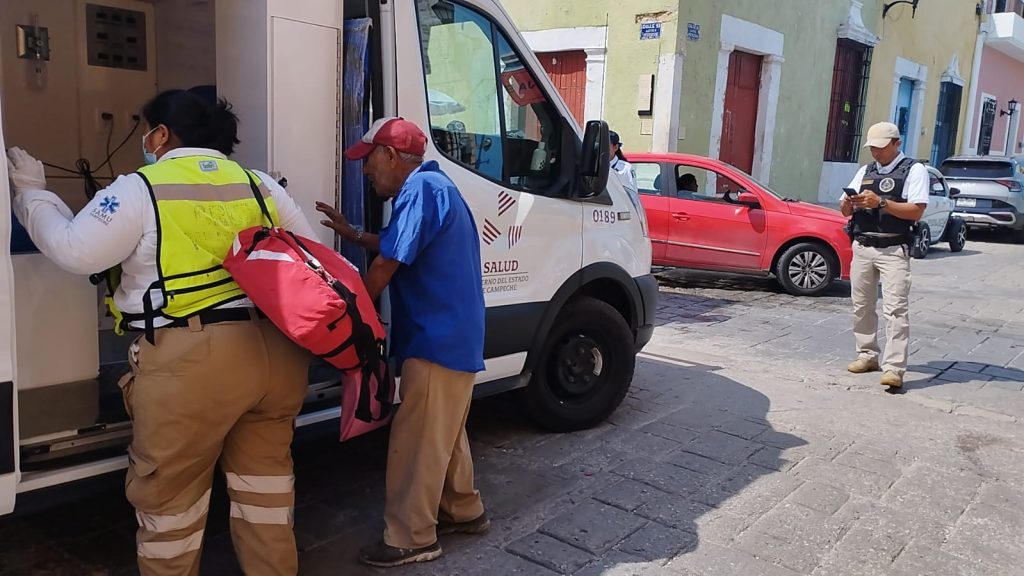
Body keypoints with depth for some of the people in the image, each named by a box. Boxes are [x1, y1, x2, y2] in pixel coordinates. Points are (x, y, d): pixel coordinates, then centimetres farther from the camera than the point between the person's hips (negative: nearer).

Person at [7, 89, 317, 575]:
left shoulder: (140, 189, -2)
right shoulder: (261, 186, 13)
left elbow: (74, 251, -3)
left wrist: (31, 193, 12)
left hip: (193, 360, -6)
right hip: (276, 349, 6)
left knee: (167, 494, 14)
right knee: (263, 476, 21)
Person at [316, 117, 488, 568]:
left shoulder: (420, 189, -17)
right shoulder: (432, 186, 16)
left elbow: (386, 265, -19)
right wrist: (352, 234, 28)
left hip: (438, 340, -11)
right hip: (451, 336, 11)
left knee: (416, 442, -1)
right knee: (443, 434, 21)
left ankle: (411, 539, 11)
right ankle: (463, 511, 34)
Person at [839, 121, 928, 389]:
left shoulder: (914, 170, 0)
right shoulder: (865, 171, 16)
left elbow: (916, 211, -12)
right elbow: (845, 211, 14)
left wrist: (880, 202, -21)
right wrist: (849, 203, -9)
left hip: (894, 250, -6)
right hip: (862, 247, 6)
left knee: (896, 308, -11)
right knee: (861, 305, 10)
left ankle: (894, 367, -14)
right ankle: (867, 355, 23)